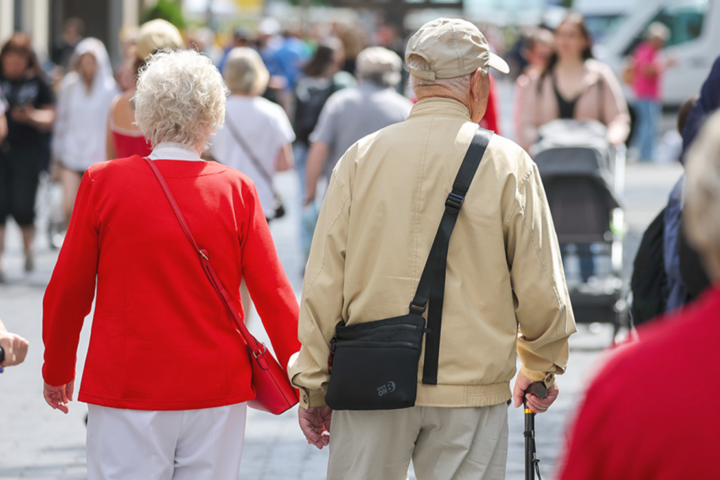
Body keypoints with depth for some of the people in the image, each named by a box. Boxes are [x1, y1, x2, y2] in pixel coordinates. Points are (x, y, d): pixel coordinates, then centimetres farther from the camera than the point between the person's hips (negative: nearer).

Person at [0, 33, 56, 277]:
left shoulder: (38, 83, 2)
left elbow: (49, 118, 2)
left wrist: (31, 117, -17)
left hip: (28, 150, -1)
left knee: (23, 206, -4)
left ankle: (28, 246, 26)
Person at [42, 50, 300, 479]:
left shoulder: (103, 182, -5)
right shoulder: (236, 190, -3)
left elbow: (68, 290, 2)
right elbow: (273, 293, -3)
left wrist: (58, 370, 17)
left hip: (128, 394, -1)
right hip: (217, 394, 1)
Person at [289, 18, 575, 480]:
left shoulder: (361, 157, 1)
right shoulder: (507, 164, -3)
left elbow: (323, 282, 1)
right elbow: (539, 288, -1)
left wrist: (313, 384, 8)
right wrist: (540, 369, 16)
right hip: (472, 386, -2)